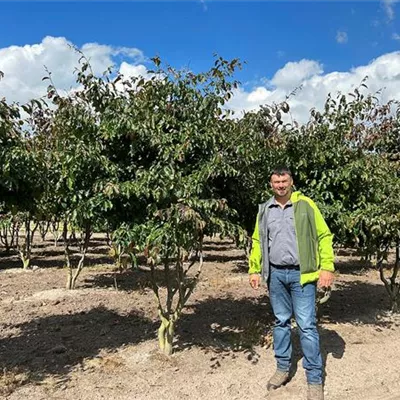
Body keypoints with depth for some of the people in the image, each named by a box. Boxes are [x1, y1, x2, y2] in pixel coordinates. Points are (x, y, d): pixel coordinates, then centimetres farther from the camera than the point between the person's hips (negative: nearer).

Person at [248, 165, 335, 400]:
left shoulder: (305, 205, -4)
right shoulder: (264, 210, 8)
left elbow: (324, 236, -5)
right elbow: (257, 241, 13)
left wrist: (327, 267, -12)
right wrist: (254, 269, 8)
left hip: (301, 274, -4)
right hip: (275, 274, 4)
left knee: (307, 325, -2)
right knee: (281, 322, 15)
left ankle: (315, 379, 8)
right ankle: (283, 368, 29)